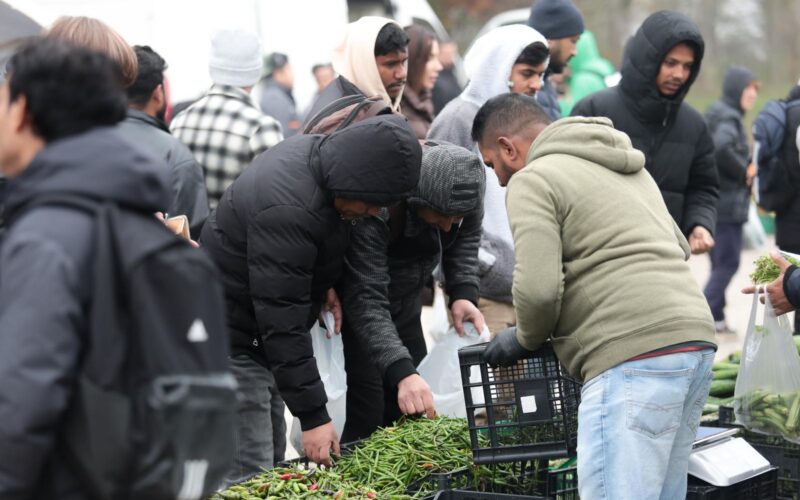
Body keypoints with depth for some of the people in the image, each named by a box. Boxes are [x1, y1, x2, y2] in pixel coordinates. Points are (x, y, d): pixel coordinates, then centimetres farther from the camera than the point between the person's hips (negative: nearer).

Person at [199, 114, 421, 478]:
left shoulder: (319, 152, -2)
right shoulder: (287, 211, -31)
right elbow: (283, 322, -30)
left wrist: (322, 285, 2)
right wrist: (313, 416, -28)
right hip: (229, 338, -10)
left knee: (272, 457, 14)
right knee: (249, 473, -12)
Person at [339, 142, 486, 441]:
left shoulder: (464, 181, -20)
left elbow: (467, 236, 3)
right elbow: (366, 299, -39)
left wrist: (463, 293, -12)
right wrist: (402, 372, -48)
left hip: (405, 301, 6)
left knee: (413, 413, 7)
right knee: (369, 416, -15)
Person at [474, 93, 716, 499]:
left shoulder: (532, 180, 0)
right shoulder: (628, 169, 27)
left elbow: (537, 288, -12)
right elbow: (679, 248, 30)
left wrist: (526, 339, 7)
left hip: (635, 358, -9)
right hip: (695, 343, 9)